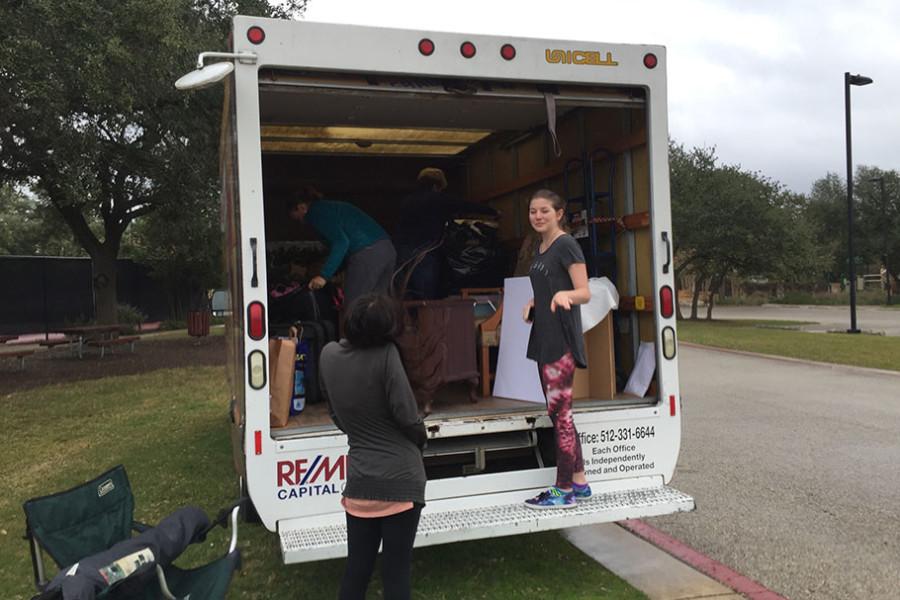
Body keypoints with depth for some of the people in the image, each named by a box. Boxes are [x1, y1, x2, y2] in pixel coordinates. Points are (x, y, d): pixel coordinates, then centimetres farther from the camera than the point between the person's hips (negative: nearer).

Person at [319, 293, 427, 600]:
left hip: (359, 480, 5)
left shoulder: (328, 355, 0)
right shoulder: (386, 355, -16)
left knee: (357, 567, 15)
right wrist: (420, 440, 6)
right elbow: (407, 416, -14)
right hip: (400, 477, -4)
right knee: (396, 570, 6)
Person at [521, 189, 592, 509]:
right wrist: (532, 303, 8)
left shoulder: (566, 245, -9)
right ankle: (579, 482, 21)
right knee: (560, 413, 12)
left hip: (561, 339, -9)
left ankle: (564, 491, 2)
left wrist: (564, 295, -35)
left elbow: (585, 292, -15)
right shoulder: (540, 248, 17)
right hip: (544, 338, 10)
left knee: (559, 413, -6)